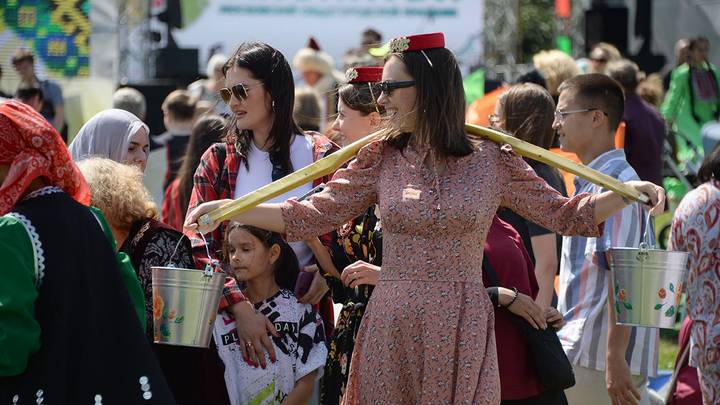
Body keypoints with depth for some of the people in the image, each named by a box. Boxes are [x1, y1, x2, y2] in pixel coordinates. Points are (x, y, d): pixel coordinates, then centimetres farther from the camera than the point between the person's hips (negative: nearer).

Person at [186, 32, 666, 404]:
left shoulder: (493, 161, 0)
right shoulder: (380, 158, 3)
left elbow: (563, 215, 7)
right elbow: (313, 217, 6)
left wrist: (628, 192, -6)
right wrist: (229, 209, -1)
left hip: (462, 329, -1)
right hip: (392, 328, 1)